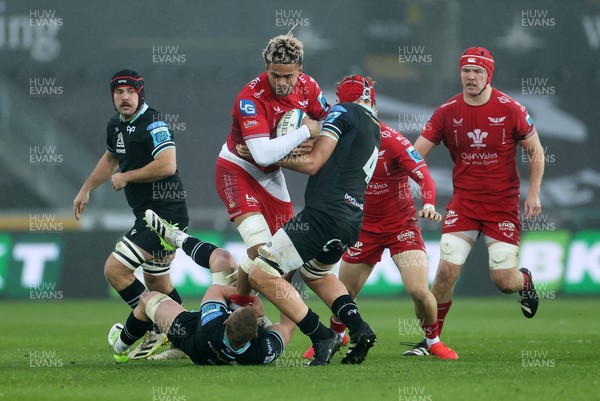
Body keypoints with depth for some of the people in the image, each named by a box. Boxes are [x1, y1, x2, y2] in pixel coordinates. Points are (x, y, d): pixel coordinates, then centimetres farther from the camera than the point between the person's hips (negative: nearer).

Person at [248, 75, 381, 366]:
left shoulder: (343, 112, -1)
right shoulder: (375, 129, 22)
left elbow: (313, 164, -5)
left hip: (324, 213, -9)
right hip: (352, 221, 9)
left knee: (261, 274, -8)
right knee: (315, 274, 35)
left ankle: (322, 337, -10)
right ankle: (359, 329, 13)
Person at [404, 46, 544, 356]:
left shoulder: (510, 109, -7)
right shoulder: (447, 112, -2)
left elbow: (536, 152, 3)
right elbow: (415, 154, -1)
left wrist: (533, 193, -6)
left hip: (503, 204, -1)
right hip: (463, 201, 1)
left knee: (504, 281, -5)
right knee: (446, 270, -11)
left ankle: (525, 281, 33)